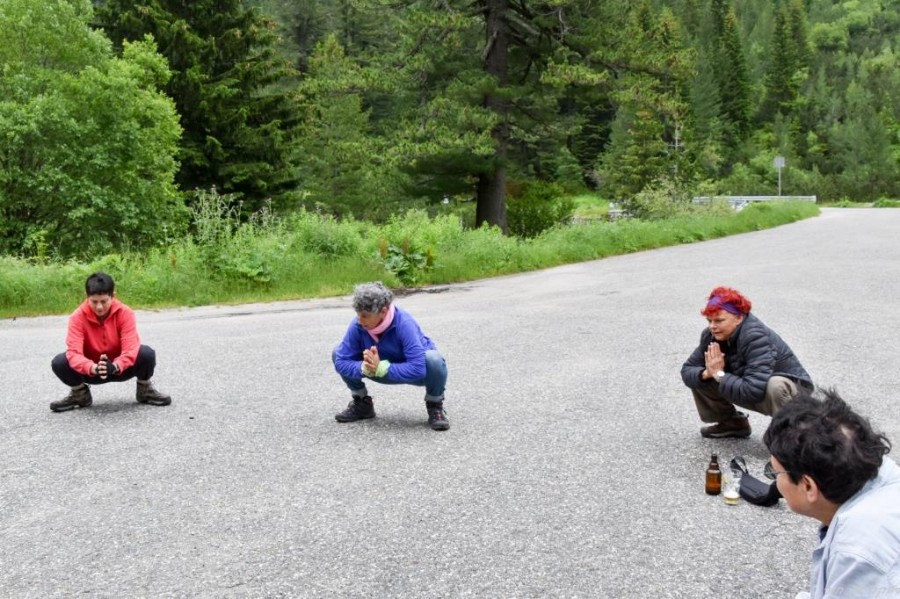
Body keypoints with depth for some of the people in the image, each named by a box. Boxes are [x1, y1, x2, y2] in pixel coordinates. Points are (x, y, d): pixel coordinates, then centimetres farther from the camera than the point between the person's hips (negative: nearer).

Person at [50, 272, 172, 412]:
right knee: (59, 362, -26)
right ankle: (80, 394, 5)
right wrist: (94, 368, -48)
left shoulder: (125, 313, -18)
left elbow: (131, 348, -26)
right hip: (92, 371, 1)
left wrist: (115, 367, -47)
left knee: (147, 353, -30)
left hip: (120, 368, -1)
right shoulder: (78, 317, -18)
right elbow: (74, 352, -28)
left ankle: (145, 390, 3)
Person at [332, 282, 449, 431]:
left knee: (433, 360, -39)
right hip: (383, 371, 4)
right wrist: (364, 368, -38)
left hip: (411, 372, -4)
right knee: (337, 354, -12)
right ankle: (362, 403, 9)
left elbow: (417, 368, -42)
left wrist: (381, 368, -40)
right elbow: (341, 362, -20)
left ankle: (435, 406, -8)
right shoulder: (357, 325, -22)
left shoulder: (404, 324, -34)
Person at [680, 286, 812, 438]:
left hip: (790, 391, -7)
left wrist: (719, 375, -30)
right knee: (699, 376, -5)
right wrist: (707, 374, -29)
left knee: (775, 386, -42)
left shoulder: (756, 336, -32)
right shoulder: (711, 336, -9)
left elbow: (754, 391, -41)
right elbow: (687, 371, -8)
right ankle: (732, 423, 15)